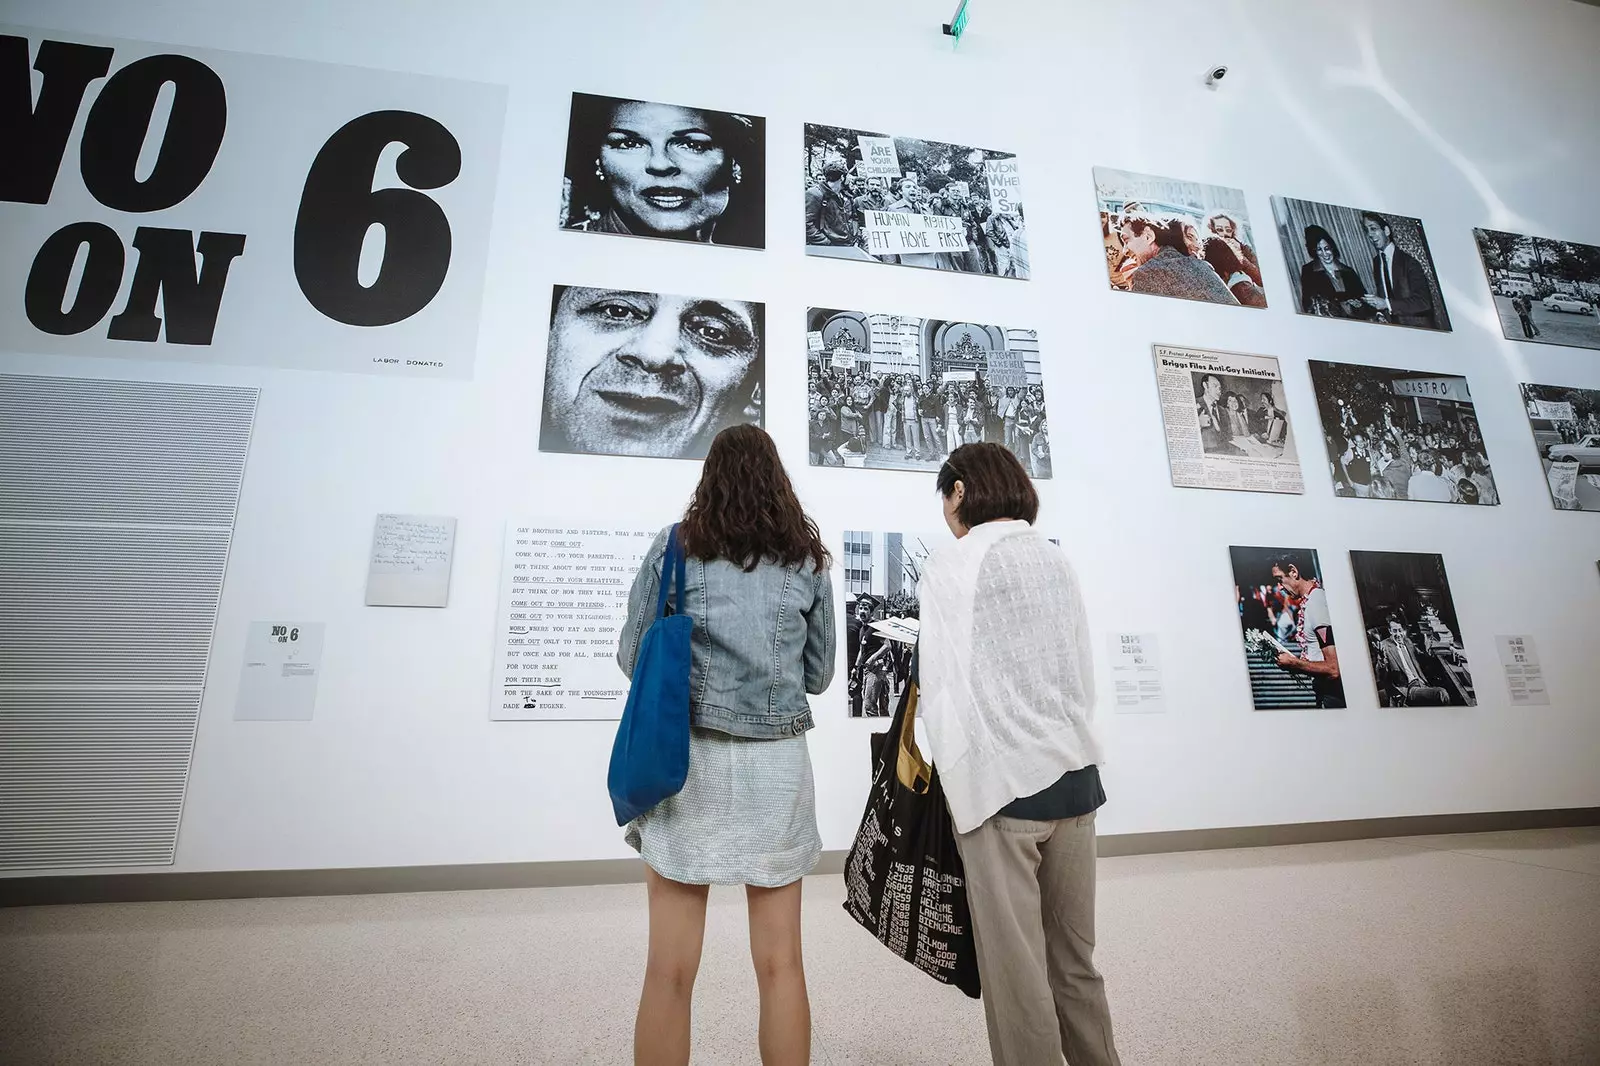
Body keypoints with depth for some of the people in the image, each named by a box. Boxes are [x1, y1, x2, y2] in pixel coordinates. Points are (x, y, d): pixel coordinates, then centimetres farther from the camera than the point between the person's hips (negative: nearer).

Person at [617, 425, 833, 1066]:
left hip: (687, 758, -1)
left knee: (670, 970, 9)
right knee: (781, 963, 14)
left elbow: (631, 656, 4)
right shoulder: (808, 559, 5)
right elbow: (819, 674, 9)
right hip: (778, 763, 2)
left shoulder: (674, 546, 0)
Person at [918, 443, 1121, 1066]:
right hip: (1076, 778, 6)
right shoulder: (1057, 561, 8)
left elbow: (944, 690, -13)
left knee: (1017, 974, 7)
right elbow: (1085, 676, 11)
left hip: (1002, 784, -6)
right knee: (1076, 961, 20)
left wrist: (956, 784, -5)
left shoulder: (949, 567, -9)